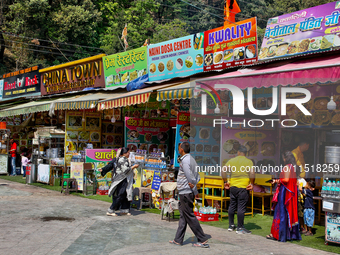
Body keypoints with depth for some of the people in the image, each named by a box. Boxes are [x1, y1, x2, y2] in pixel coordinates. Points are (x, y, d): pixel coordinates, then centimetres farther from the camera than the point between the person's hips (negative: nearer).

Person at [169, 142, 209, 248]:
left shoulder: (185, 161, -16)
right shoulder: (192, 159, 15)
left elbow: (190, 177, -21)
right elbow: (197, 177, 14)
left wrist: (194, 188, -9)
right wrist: (194, 183, -1)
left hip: (185, 192, -10)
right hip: (186, 192, 10)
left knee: (190, 216, -5)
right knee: (183, 216, 13)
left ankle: (203, 240, -1)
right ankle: (178, 240, 20)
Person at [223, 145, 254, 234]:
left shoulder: (231, 161, 7)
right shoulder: (248, 162, -4)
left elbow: (223, 172, 0)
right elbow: (252, 174, -17)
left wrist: (226, 182, 8)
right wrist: (252, 184, -6)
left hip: (233, 186, 4)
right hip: (243, 187, -4)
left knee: (232, 206, 15)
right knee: (241, 207, -1)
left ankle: (231, 225, 23)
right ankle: (240, 228, 3)